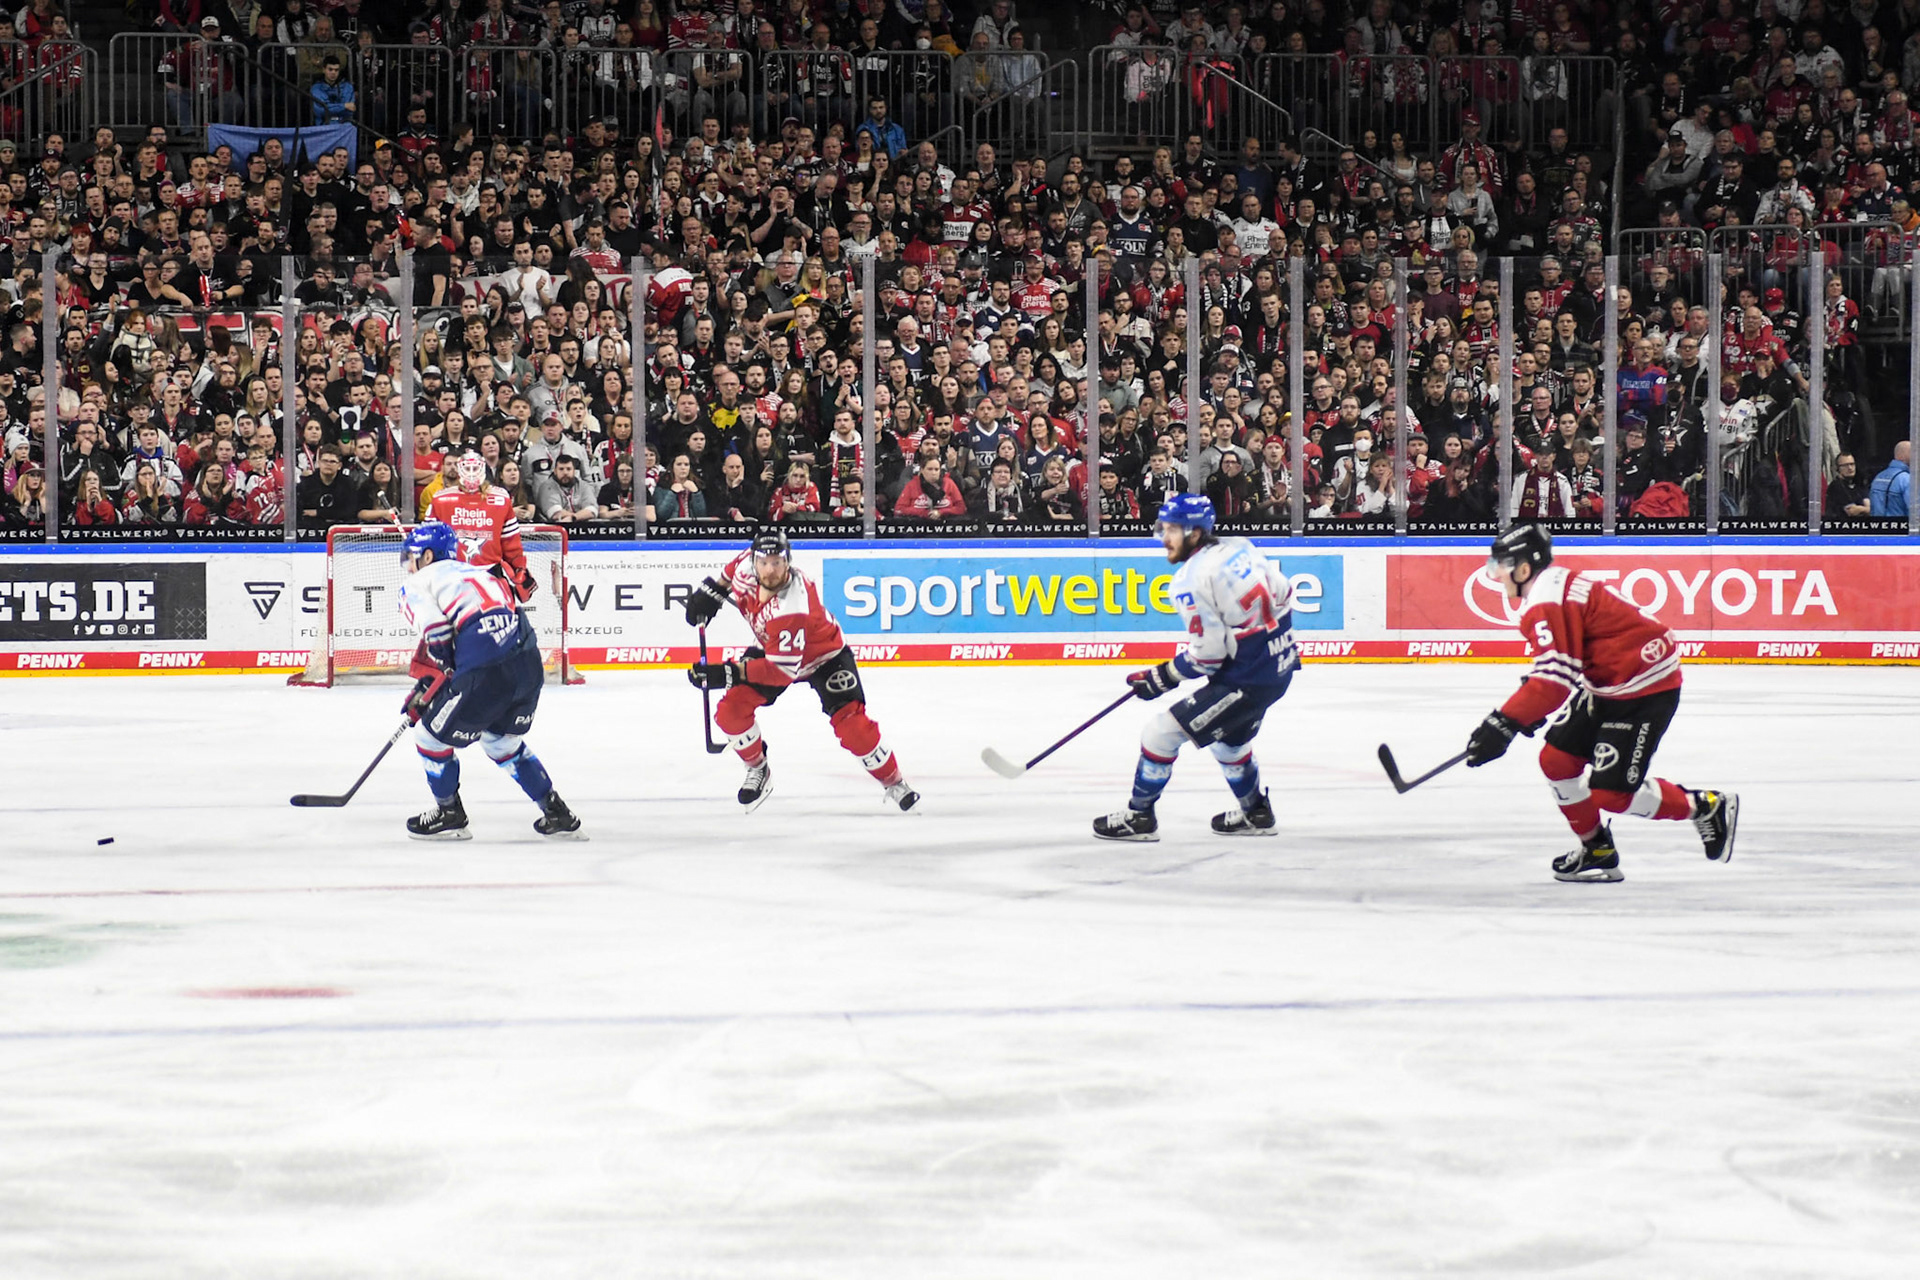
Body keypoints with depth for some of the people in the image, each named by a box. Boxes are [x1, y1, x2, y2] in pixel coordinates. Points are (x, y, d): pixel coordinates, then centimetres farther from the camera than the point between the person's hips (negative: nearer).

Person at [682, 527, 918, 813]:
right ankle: (757, 770, 17)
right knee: (730, 711, -9)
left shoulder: (791, 609, -43)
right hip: (771, 648, 7)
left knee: (850, 723, -20)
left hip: (823, 657, -7)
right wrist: (712, 591, 3)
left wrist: (730, 674, -45)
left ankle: (894, 782, 1)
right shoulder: (746, 567, -24)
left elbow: (782, 670, -41)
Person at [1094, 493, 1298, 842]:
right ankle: (1256, 813, 44)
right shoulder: (1240, 548, 4)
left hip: (1246, 679, -9)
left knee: (1162, 732, -1)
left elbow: (1207, 654, -18)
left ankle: (1139, 816, 9)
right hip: (1281, 666, 9)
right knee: (1227, 738, 33)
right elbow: (1281, 595, 13)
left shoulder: (1191, 580, -18)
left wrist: (1161, 679, -6)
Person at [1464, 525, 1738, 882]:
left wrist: (1504, 723, -31)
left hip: (1646, 689, -11)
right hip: (1609, 685, 11)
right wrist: (1529, 707, 12)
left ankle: (1707, 808, 7)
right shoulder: (1557, 584, 12)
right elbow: (1556, 661, 23)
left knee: (1611, 792, -9)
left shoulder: (1547, 603, -21)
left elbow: (1557, 678, -30)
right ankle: (1597, 851, 18)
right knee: (1557, 759, 7)